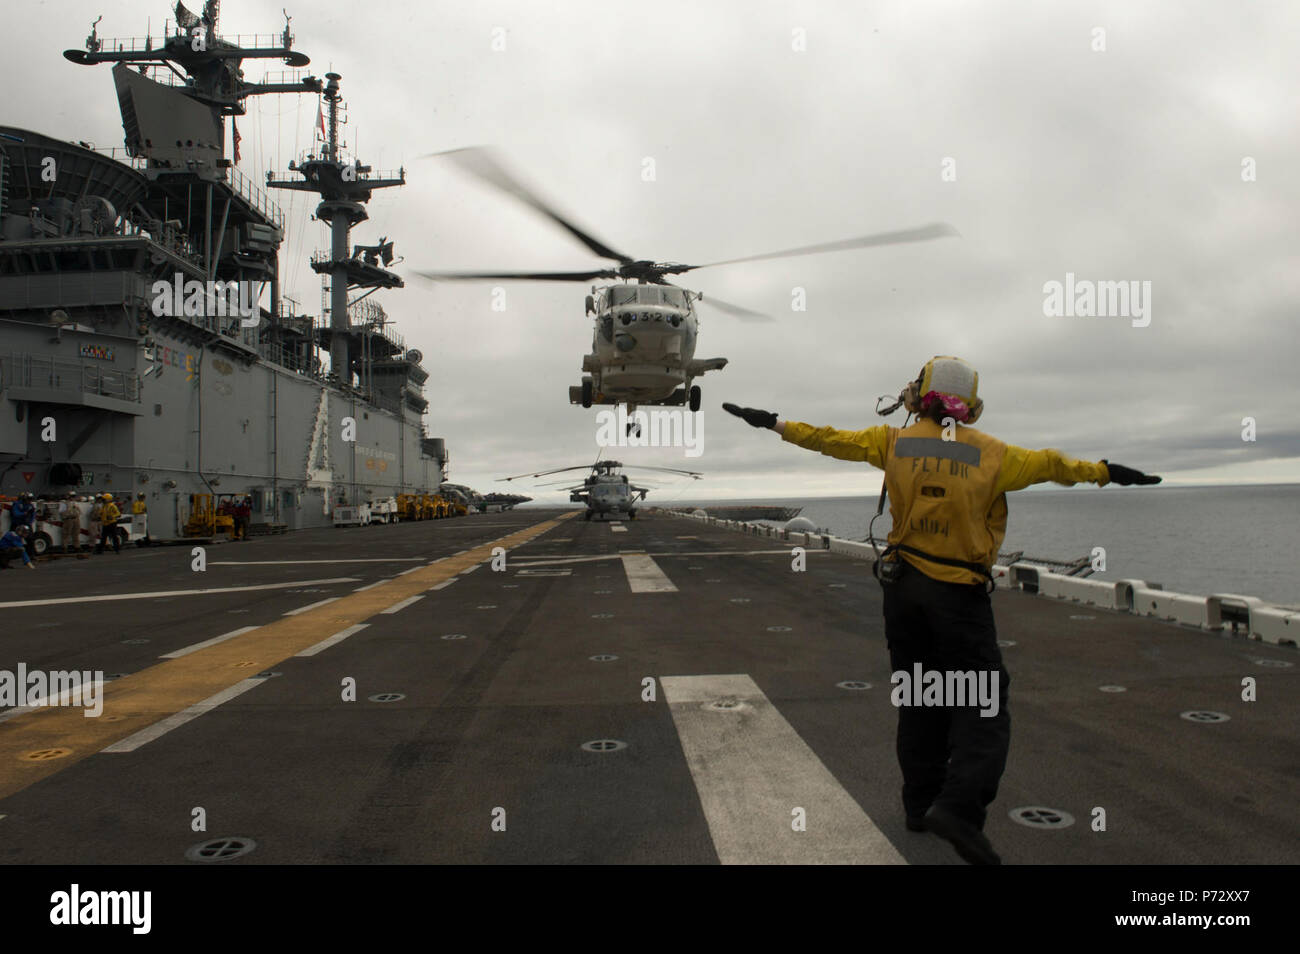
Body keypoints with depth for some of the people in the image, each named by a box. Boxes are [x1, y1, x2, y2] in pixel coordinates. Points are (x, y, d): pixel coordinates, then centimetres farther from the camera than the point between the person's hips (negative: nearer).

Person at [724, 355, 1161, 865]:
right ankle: (959, 805, -14)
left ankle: (920, 804, 21)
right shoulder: (989, 453, -4)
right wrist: (1103, 471, 22)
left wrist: (776, 424, 18)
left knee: (918, 699, 15)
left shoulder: (894, 442, 2)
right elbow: (1047, 464, 6)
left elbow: (830, 438, 7)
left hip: (903, 585, 4)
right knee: (981, 705, 2)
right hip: (960, 594, -3)